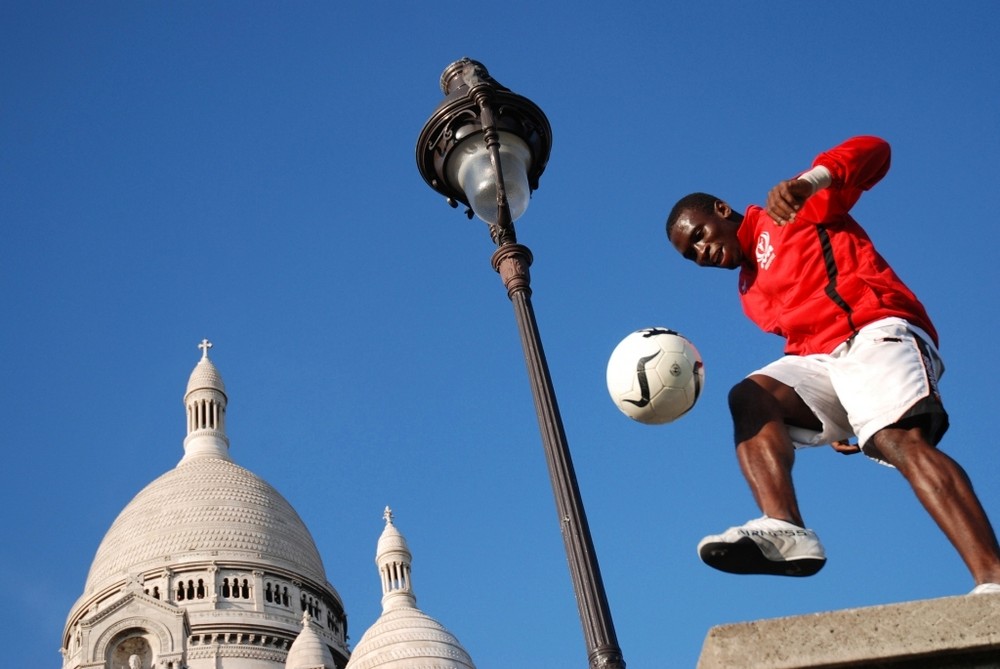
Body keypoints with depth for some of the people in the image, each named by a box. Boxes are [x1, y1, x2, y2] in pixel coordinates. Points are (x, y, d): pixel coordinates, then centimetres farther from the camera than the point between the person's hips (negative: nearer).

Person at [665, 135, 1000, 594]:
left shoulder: (789, 212, 10)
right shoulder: (750, 294, 30)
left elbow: (874, 151, -1)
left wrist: (809, 180, -21)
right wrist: (833, 422, 10)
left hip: (878, 333, -7)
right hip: (821, 363, 7)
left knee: (900, 439, -29)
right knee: (750, 396, -17)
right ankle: (785, 528, -39)